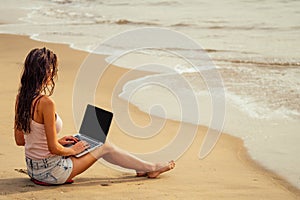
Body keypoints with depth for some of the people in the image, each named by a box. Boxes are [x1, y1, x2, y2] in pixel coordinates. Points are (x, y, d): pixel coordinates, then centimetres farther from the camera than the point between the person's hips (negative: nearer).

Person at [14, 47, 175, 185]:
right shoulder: (46, 103, -27)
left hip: (33, 168, 9)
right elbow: (54, 148, -24)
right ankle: (151, 168, 30)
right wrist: (72, 150, -3)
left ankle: (140, 167, 38)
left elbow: (19, 140, 8)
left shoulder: (21, 97, 0)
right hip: (51, 172, -8)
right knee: (104, 147, 10)